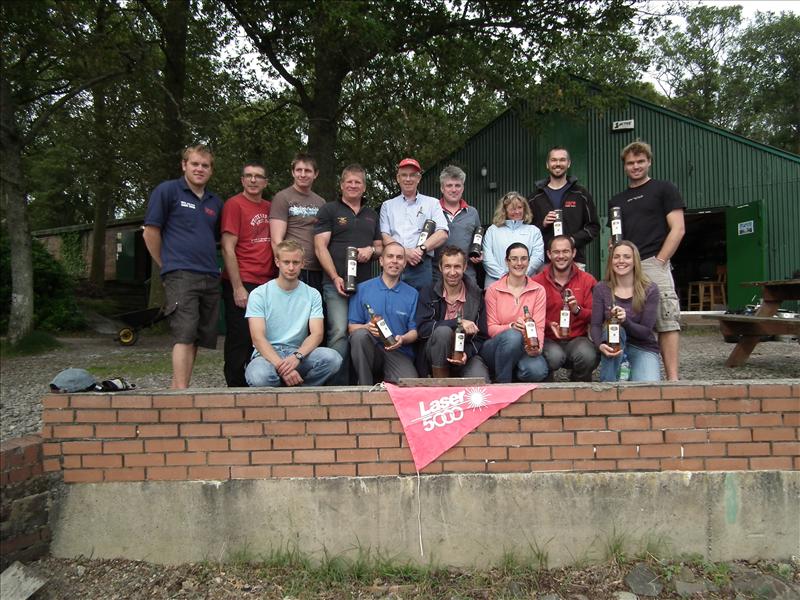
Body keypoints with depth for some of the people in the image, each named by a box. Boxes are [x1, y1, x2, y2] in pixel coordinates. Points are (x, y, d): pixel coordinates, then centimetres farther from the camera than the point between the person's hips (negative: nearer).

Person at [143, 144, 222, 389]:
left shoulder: (215, 202, 18)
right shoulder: (168, 190, 2)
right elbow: (151, 232, 1)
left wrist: (211, 266, 16)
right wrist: (167, 266, 4)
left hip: (210, 277, 6)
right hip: (180, 275, -6)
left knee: (199, 338, 6)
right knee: (185, 335, -15)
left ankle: (179, 390, 15)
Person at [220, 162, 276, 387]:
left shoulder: (270, 207, 13)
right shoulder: (234, 204, -3)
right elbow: (228, 249, -8)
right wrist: (238, 288, -13)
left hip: (267, 284, 6)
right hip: (242, 285, -6)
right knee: (240, 341, 0)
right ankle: (236, 388, 12)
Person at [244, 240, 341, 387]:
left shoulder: (312, 295, 8)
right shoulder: (259, 294, 1)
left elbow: (316, 334, -2)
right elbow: (258, 337, -10)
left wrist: (297, 356, -24)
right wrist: (281, 366, -26)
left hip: (299, 353, 2)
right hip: (268, 354, -2)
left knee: (333, 358, -29)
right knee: (259, 376, -38)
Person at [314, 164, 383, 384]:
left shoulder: (372, 215, 22)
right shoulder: (329, 210, 7)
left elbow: (381, 247, 24)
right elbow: (320, 247, -2)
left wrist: (371, 250, -1)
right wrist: (335, 277, -12)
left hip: (365, 284, 5)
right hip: (337, 283, -4)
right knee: (339, 333, -14)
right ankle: (339, 384, -8)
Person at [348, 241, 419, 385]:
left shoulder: (412, 294, 9)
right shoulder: (363, 289, 6)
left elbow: (414, 331, 6)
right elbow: (351, 327, 3)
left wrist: (402, 339, -16)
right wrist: (367, 327, -19)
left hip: (399, 352, 0)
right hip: (370, 351, 0)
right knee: (360, 334, -34)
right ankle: (365, 389, -18)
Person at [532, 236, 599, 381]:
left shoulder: (587, 281, 5)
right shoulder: (537, 282, 0)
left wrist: (577, 310, -18)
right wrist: (549, 325, -17)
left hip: (577, 339, 2)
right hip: (548, 340, -1)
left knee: (588, 356, -32)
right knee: (554, 356, -35)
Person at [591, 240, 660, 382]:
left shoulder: (650, 290, -8)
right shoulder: (601, 289, -4)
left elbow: (646, 331, -12)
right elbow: (595, 325, -10)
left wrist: (625, 321, -33)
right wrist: (601, 344, -33)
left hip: (643, 348, -1)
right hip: (614, 347, 1)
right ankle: (608, 385, -22)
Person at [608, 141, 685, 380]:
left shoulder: (664, 190, 7)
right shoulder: (617, 200, 22)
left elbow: (678, 229, -1)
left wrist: (658, 262, -9)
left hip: (654, 264, -5)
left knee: (666, 321, -9)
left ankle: (672, 378, -8)